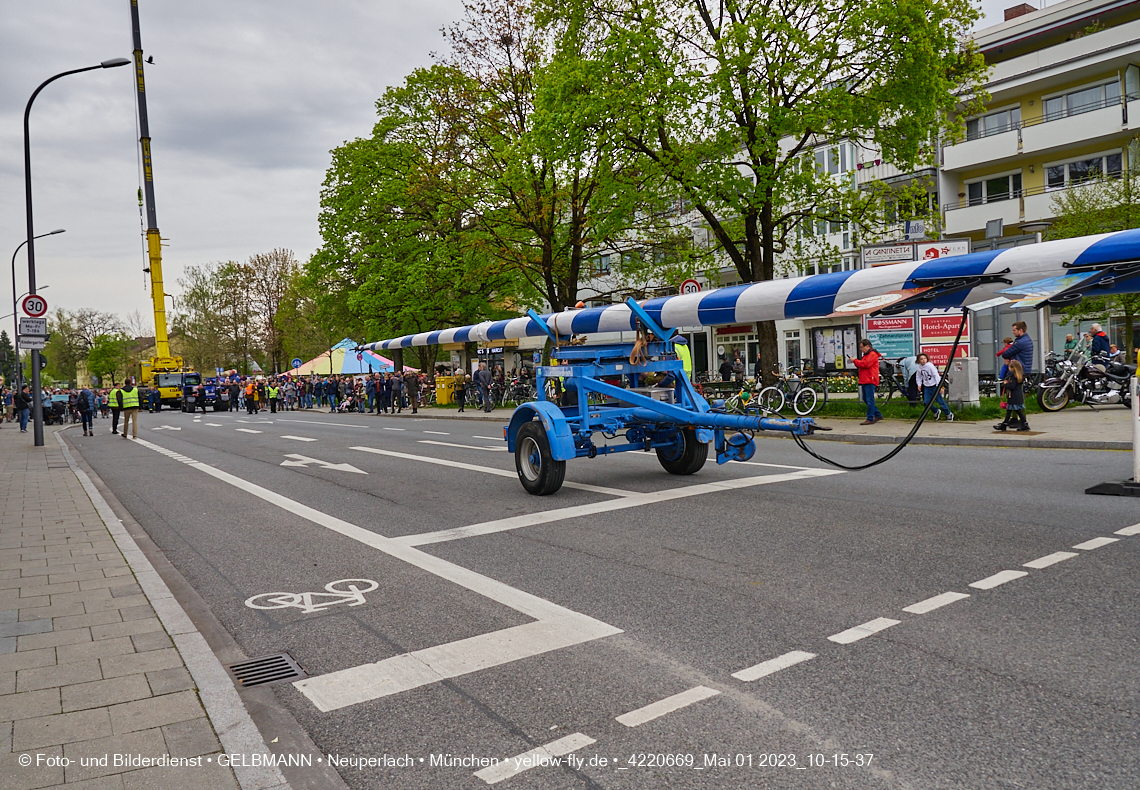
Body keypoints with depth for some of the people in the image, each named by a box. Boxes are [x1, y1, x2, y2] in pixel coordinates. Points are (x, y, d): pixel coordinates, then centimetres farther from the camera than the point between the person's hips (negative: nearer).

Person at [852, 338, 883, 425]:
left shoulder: (872, 354, -9)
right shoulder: (866, 354, 24)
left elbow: (865, 364, -20)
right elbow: (861, 365, 24)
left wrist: (855, 361, -11)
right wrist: (856, 361, 4)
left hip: (870, 381, -11)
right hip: (864, 381, 11)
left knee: (870, 399, -9)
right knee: (866, 399, 13)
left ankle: (870, 419, -8)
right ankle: (878, 415, 23)